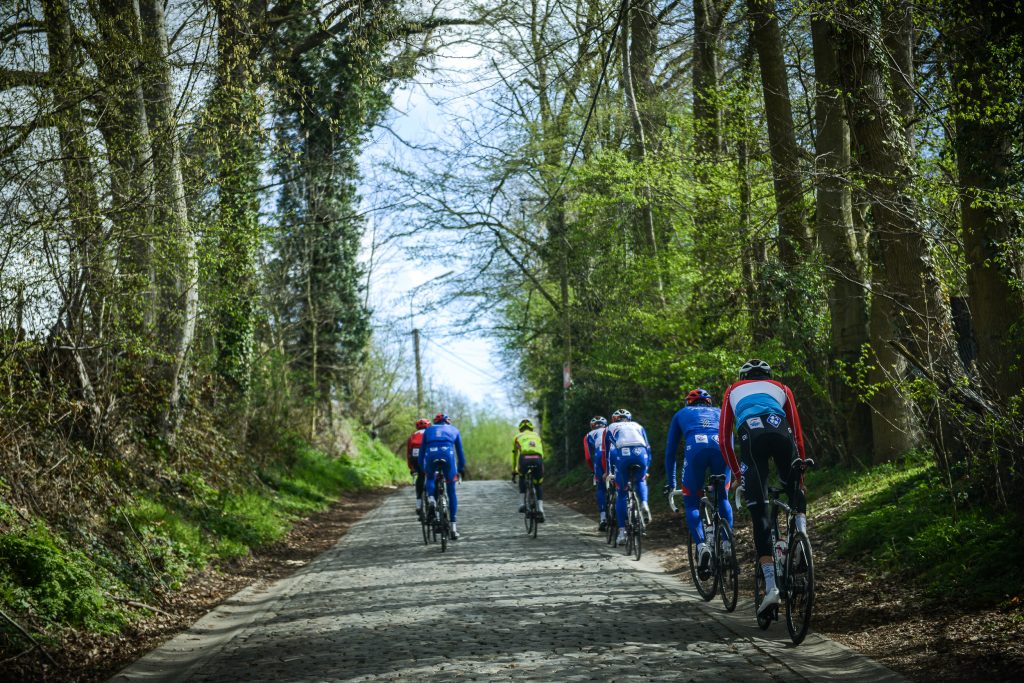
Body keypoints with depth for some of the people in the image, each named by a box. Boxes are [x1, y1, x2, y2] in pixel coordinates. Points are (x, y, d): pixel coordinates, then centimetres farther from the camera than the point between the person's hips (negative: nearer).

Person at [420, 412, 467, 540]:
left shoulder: (428, 430, 30)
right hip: (448, 454, 0)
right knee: (451, 492, 11)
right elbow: (460, 451, 30)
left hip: (431, 454, 0)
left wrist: (421, 468, 31)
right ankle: (453, 528, 9)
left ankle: (431, 500, -3)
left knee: (430, 478, 31)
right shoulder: (454, 430, 29)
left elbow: (422, 449, 27)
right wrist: (461, 468, 37)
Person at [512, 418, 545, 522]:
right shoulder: (537, 435, 35)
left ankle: (522, 504, 18)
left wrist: (514, 471, 47)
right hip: (538, 459, 1)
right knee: (539, 485, 21)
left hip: (525, 459, -1)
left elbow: (515, 455, 37)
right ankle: (540, 509, 2)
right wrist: (539, 465, 51)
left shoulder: (517, 437, 30)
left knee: (522, 478, 31)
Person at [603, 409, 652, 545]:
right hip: (641, 453, 1)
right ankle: (644, 504, 2)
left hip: (622, 454, -1)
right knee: (641, 481, 32)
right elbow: (648, 448, 34)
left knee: (622, 494, 14)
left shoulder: (610, 428, 32)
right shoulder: (638, 426, 34)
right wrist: (646, 469, 42)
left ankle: (622, 532, 9)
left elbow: (606, 451, 33)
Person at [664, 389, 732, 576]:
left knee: (691, 503, 11)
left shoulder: (681, 414, 36)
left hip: (696, 448, -2)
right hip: (721, 447, 2)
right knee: (723, 499, 23)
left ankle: (702, 545, -10)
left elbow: (670, 451, 36)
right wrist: (735, 474, 53)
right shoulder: (720, 413, 39)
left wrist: (670, 483, 43)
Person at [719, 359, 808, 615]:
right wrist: (801, 469, 36)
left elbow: (724, 438, 29)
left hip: (751, 436, -1)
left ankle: (771, 585, -10)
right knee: (795, 487, 31)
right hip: (781, 433, 1)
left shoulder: (733, 391, 35)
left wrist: (737, 473, 35)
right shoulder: (781, 388, 34)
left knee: (759, 513, -1)